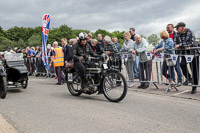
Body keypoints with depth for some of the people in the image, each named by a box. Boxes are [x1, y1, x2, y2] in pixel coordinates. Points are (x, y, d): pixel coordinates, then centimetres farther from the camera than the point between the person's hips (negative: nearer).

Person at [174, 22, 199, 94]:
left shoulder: (190, 32, -12)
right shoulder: (178, 35, 3)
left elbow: (191, 43, -21)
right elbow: (176, 43, 1)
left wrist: (180, 45, -25)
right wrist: (184, 47, -18)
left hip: (193, 53, -3)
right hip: (184, 53, 4)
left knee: (194, 70, -1)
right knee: (182, 64, -25)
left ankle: (194, 87, 11)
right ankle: (189, 78, -2)